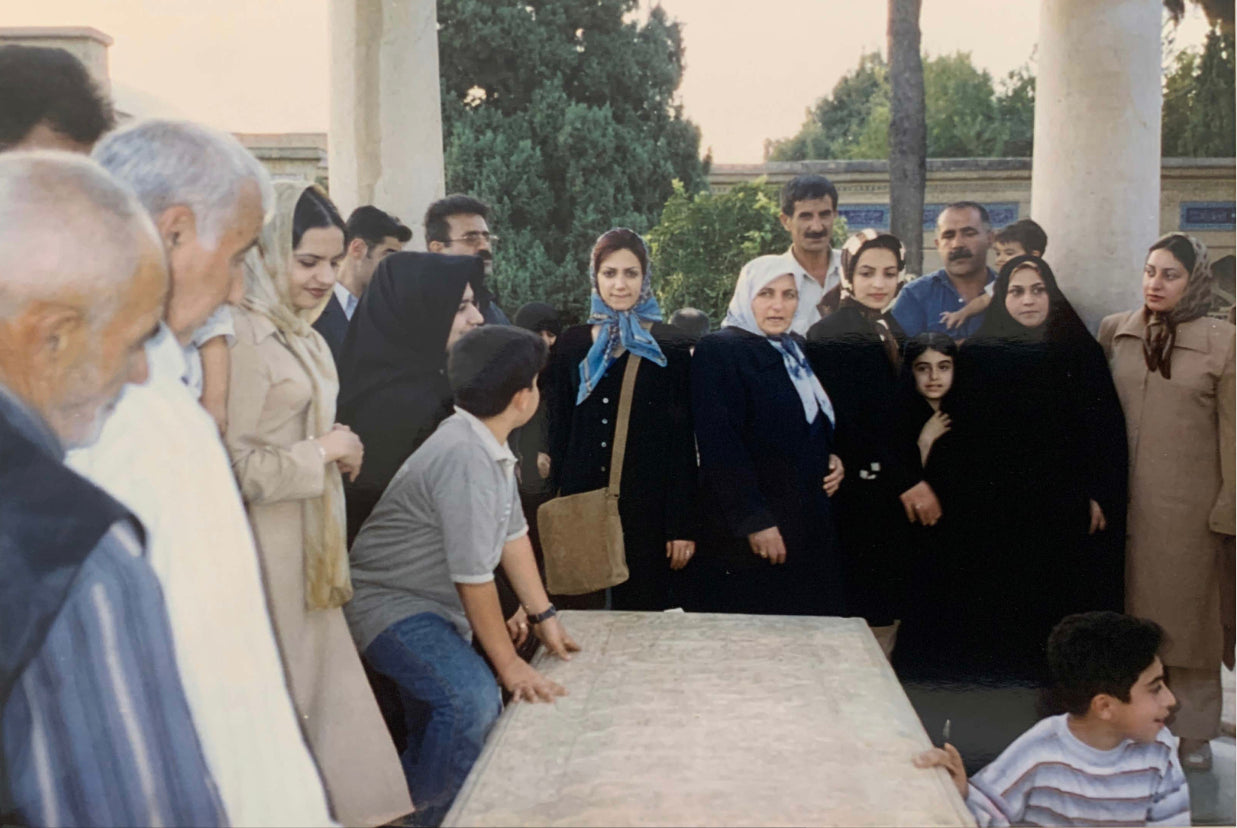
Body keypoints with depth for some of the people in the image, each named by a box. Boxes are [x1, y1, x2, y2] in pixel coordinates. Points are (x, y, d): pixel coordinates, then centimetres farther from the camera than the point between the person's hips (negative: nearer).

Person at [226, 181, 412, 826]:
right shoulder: (244, 338, -18)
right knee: (285, 700, 1)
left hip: (307, 548, 9)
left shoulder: (299, 336, 13)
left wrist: (338, 448, 10)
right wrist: (322, 451, -14)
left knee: (324, 694, 16)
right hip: (268, 554, -9)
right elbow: (232, 469, -23)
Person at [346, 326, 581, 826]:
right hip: (392, 605, -10)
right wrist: (508, 662, -16)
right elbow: (474, 575, -25)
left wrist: (543, 616, 9)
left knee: (440, 725, 20)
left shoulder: (490, 447, 1)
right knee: (472, 700, -29)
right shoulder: (466, 458, -29)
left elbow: (512, 535, 7)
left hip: (436, 608, 10)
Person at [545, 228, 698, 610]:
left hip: (648, 504, -2)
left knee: (643, 609, 2)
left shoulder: (669, 346, 0)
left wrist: (683, 524, -7)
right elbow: (559, 430, 12)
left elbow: (682, 439, -3)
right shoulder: (572, 343, 9)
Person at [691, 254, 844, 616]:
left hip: (811, 524, 7)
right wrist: (753, 520, -20)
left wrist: (832, 458, 6)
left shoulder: (797, 350, 15)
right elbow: (721, 446, -16)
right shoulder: (718, 351, -9)